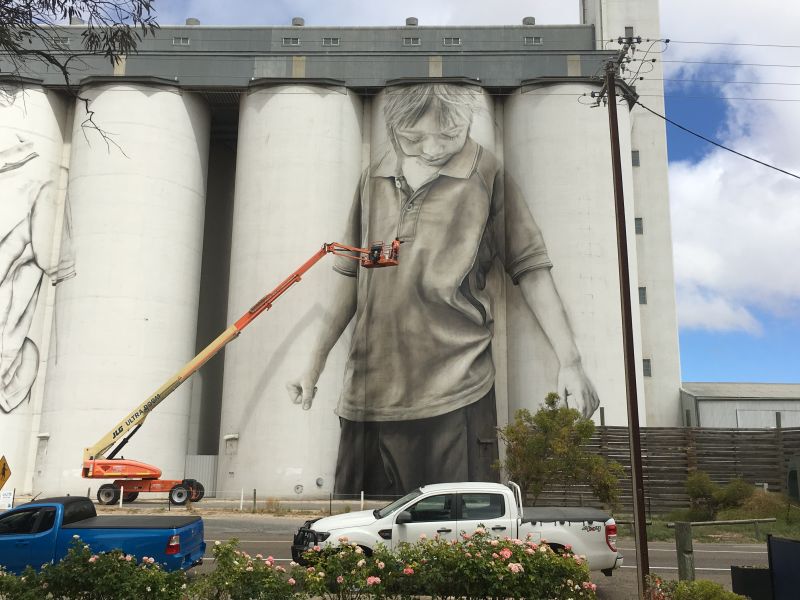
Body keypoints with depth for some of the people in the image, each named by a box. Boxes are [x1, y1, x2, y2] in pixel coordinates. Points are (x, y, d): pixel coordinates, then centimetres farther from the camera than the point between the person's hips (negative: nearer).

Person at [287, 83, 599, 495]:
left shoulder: (487, 176, -1)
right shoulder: (374, 180, 11)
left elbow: (530, 269, 1)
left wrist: (569, 361, -4)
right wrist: (316, 362, 18)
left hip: (453, 393, -4)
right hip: (368, 395, 4)